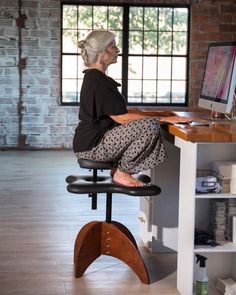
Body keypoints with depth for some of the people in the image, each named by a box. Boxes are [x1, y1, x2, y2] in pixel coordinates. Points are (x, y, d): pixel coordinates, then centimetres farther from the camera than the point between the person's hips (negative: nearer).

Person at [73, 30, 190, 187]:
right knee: (151, 125, -22)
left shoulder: (96, 77, 16)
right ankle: (122, 172, -9)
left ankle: (118, 168, 10)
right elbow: (122, 118, -20)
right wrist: (162, 119, -16)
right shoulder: (95, 81, -17)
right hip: (91, 146, -10)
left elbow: (119, 111, 17)